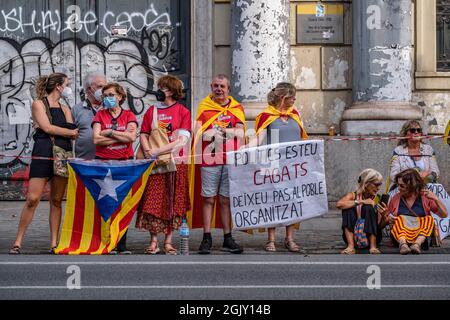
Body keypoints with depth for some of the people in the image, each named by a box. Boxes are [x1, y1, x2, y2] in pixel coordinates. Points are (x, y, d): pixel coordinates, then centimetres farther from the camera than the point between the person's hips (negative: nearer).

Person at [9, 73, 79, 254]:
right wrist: (70, 132, -1)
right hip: (43, 156, -5)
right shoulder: (38, 104, 3)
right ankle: (18, 242, -5)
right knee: (32, 199, -11)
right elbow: (46, 127, -10)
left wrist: (56, 130, -9)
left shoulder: (65, 109, 19)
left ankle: (54, 244, 5)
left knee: (57, 200, 3)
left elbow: (73, 133, 7)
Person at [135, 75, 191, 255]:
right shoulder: (152, 110, 11)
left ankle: (168, 242, 8)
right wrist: (147, 150, -11)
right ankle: (153, 241, 2)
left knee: (173, 202, 1)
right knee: (152, 201, -3)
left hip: (176, 163, -2)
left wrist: (158, 151, -15)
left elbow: (182, 141, -7)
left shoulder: (183, 112, 2)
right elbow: (144, 134, 10)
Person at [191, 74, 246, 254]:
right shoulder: (204, 107, 8)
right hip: (209, 160, -1)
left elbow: (240, 133, 0)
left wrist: (216, 132, -10)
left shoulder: (237, 108, 12)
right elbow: (198, 133, -1)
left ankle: (227, 239, 7)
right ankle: (206, 238, 2)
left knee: (226, 200, 4)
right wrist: (228, 132, -10)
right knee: (208, 199, -2)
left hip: (231, 160, 1)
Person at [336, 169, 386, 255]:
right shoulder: (353, 196, -3)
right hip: (353, 236, 0)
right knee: (348, 208, -21)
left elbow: (380, 226, -3)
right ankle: (351, 246, -30)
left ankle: (373, 246, -24)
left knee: (368, 208, -21)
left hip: (371, 236, 0)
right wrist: (361, 202, -27)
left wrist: (383, 215, -25)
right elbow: (339, 204, -25)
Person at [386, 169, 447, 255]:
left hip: (421, 235, 0)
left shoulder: (425, 197, 6)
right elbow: (387, 218, 22)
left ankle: (417, 244, -46)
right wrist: (389, 219, -2)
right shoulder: (395, 199, 10)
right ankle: (402, 244, -51)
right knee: (399, 218, -24)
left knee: (429, 219, -23)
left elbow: (444, 215, 1)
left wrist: (436, 199, -13)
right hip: (399, 235, 1)